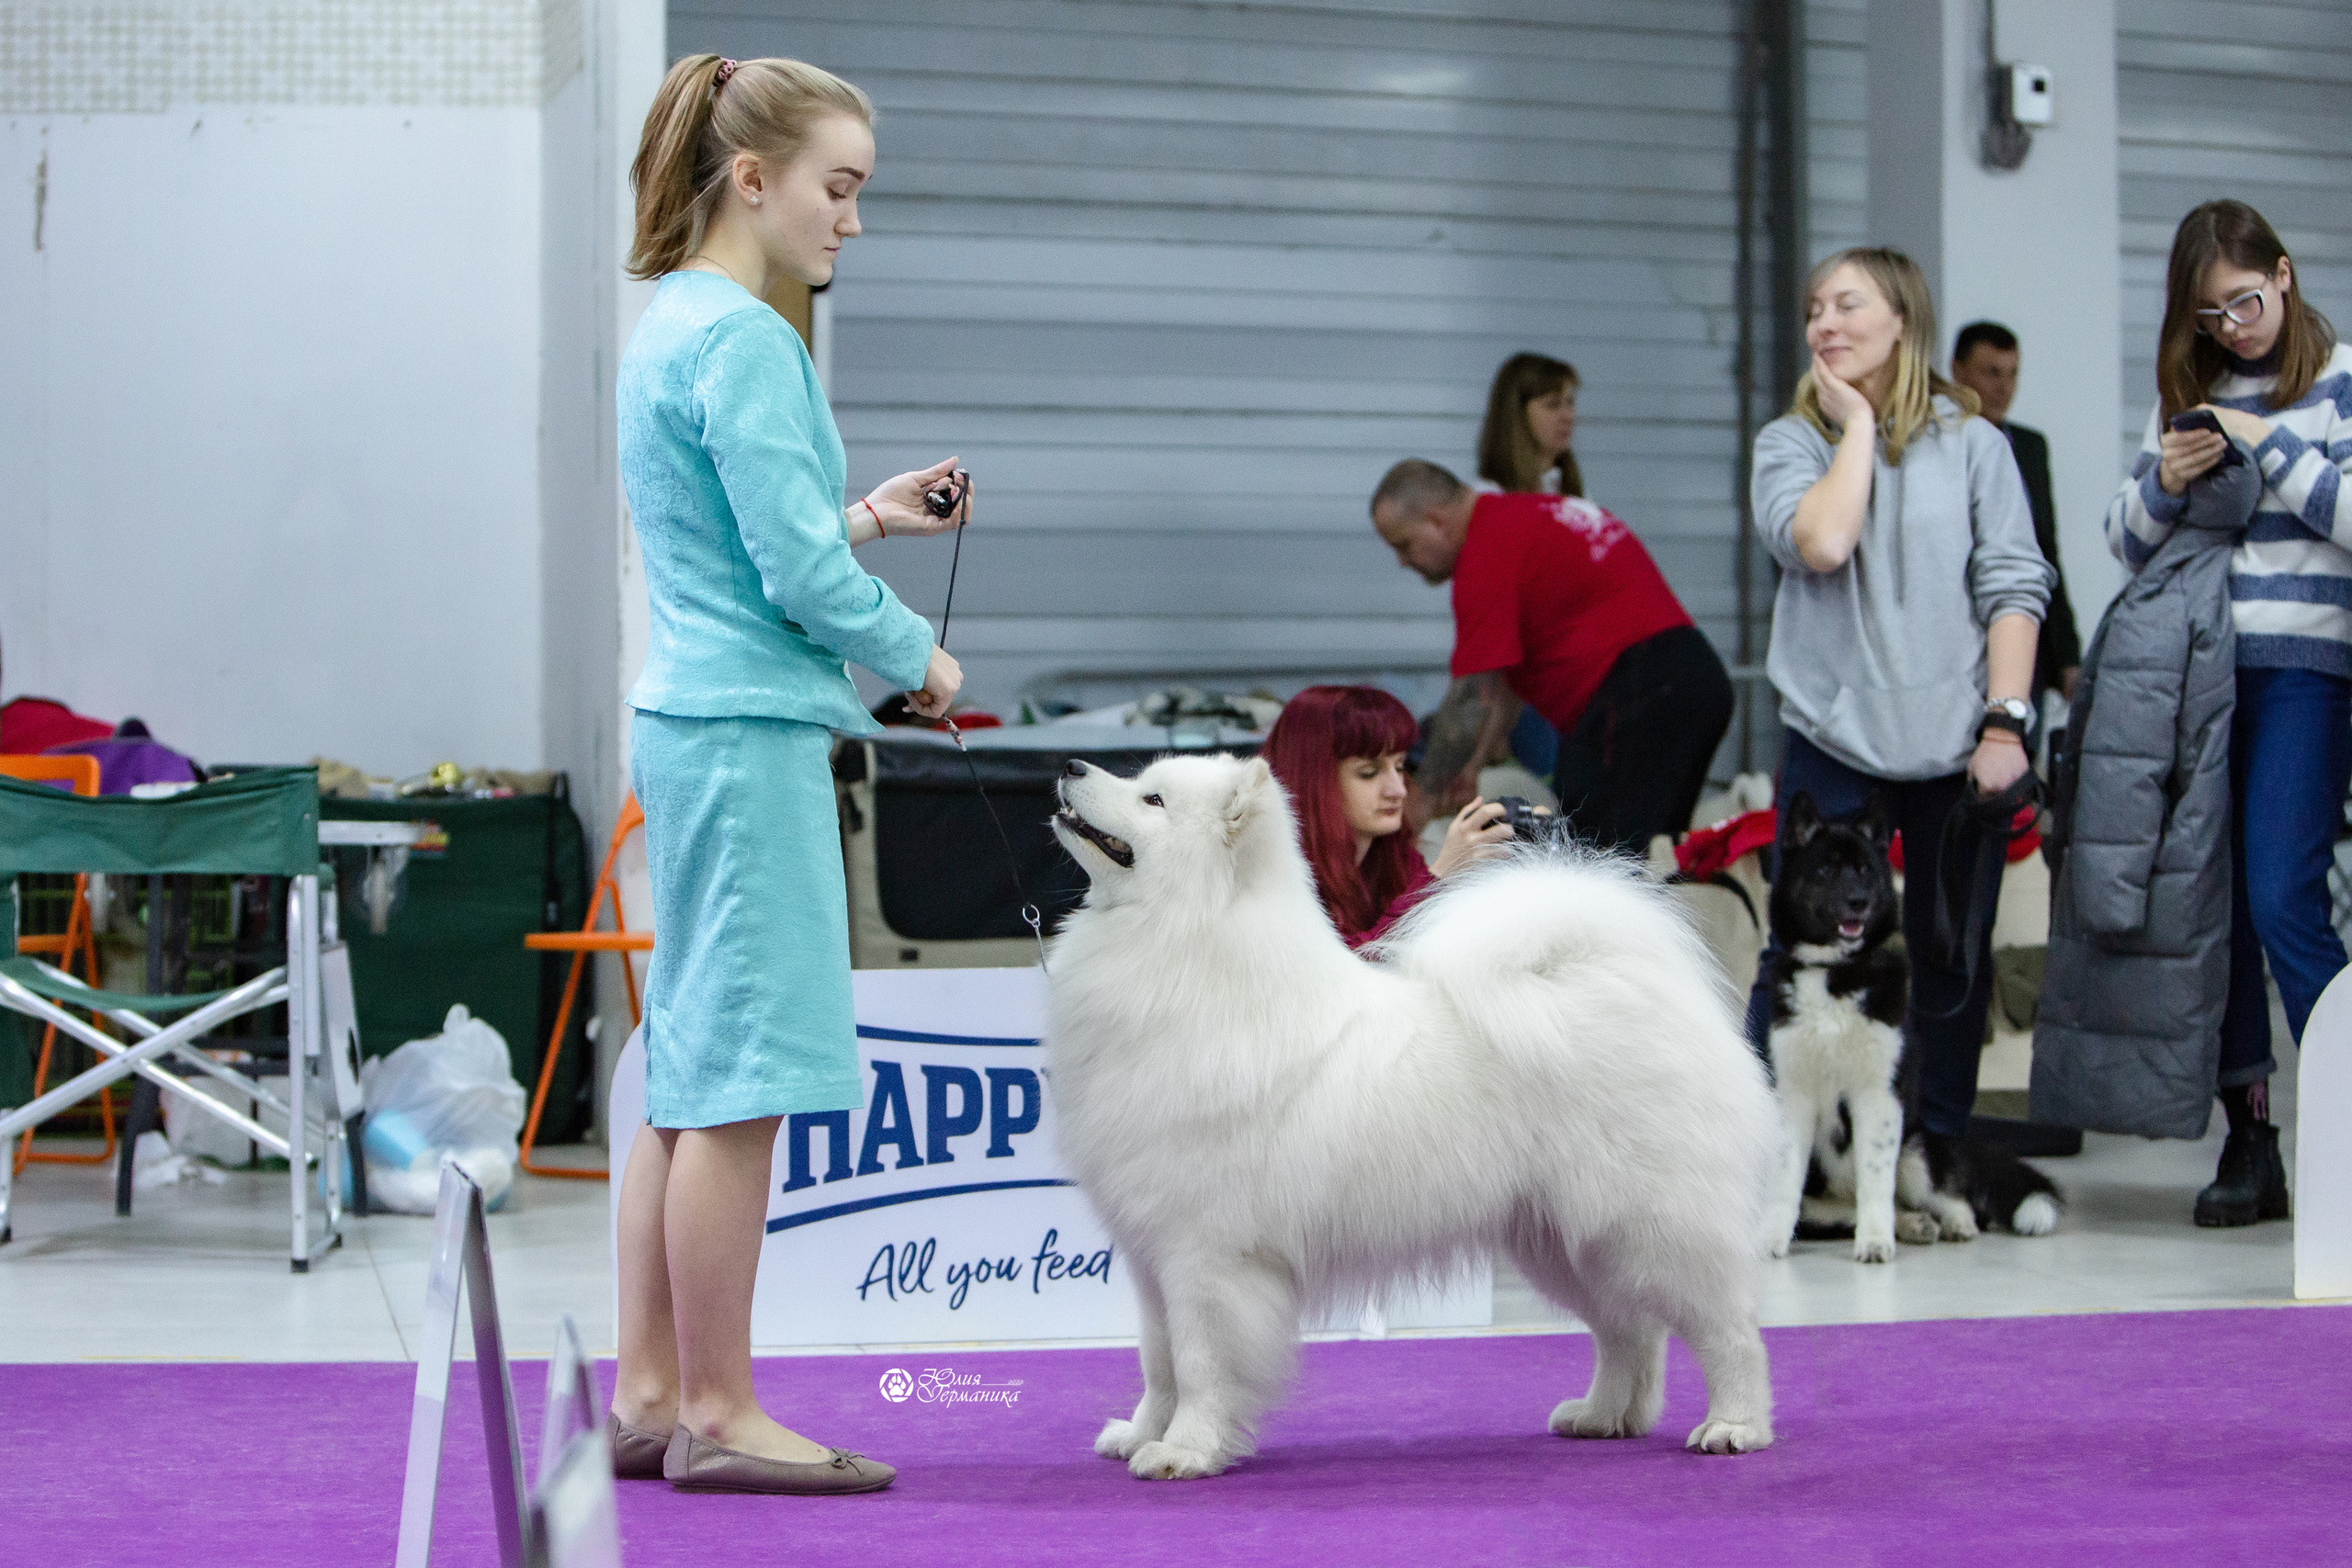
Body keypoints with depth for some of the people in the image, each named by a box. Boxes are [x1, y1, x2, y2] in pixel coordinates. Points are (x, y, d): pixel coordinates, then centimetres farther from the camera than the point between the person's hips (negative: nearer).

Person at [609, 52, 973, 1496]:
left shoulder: (671, 325, 16)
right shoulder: (744, 340, -14)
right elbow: (799, 575, -17)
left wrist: (867, 518, 13)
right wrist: (919, 656, -2)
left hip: (685, 725, 10)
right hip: (751, 735, -10)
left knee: (692, 1076, 12)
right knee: (742, 1076, -5)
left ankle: (650, 1396, 16)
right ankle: (719, 1415, 1)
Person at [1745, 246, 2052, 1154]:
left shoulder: (1972, 444, 6)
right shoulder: (1789, 443, 6)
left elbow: (2013, 587, 1)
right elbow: (1820, 542, -15)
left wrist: (2004, 724, -8)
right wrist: (1858, 425, -6)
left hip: (1953, 742, 1)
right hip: (1830, 738, 0)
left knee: (1952, 958, 7)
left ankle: (1942, 1151, 19)